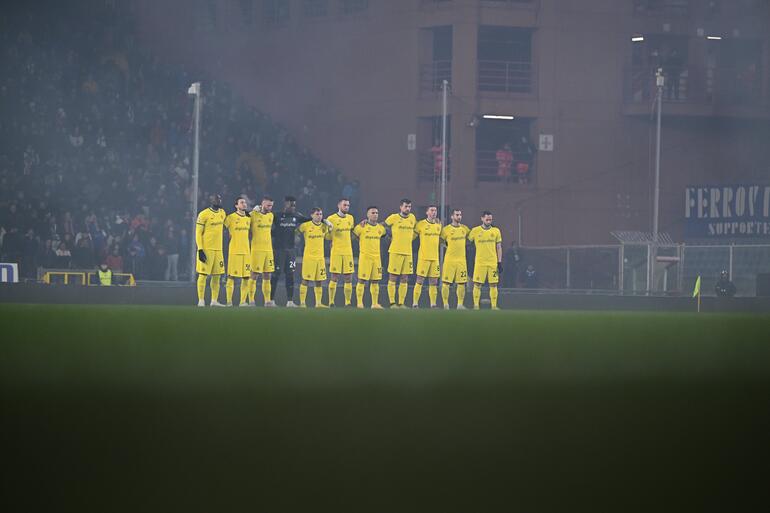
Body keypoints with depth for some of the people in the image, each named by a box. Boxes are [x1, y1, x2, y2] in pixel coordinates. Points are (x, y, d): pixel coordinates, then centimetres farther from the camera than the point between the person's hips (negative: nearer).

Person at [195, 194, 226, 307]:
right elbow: (198, 233, -8)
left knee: (217, 275, 6)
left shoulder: (222, 213, 12)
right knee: (203, 275, -4)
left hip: (218, 249, 7)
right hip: (206, 249, -7)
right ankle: (201, 301, -1)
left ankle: (214, 301, 12)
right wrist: (200, 250, -15)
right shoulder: (204, 214, -9)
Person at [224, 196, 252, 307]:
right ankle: (229, 301, 0)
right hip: (234, 251, -6)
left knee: (246, 277, 3)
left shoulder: (249, 218, 12)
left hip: (246, 251, 6)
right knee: (231, 277, -4)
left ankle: (243, 301, 10)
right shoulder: (231, 217, -5)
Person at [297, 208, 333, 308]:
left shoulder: (324, 226, 7)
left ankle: (319, 303, 14)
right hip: (308, 257, -5)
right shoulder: (305, 226, -7)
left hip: (320, 257, 5)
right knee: (305, 280, -4)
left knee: (319, 282, 7)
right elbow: (297, 231, 3)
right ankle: (302, 302, 1)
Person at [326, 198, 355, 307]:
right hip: (336, 251, -5)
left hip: (348, 252, 5)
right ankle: (331, 302, 0)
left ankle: (348, 302, 8)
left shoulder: (350, 218, 11)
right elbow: (327, 235, 4)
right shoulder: (331, 219, -5)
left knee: (348, 279, 3)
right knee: (334, 278, -5)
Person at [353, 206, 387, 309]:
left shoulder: (380, 228, 10)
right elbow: (352, 236, 1)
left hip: (377, 257, 5)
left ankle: (375, 303, 10)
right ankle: (359, 303, 0)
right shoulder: (362, 227, -5)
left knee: (375, 281, 6)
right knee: (362, 281, -4)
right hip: (364, 257, -5)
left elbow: (386, 234, 28)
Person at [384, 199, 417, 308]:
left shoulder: (412, 218, 11)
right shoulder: (394, 218, -2)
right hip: (395, 252, -5)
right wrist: (391, 237, 8)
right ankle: (392, 303, -2)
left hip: (408, 253, 5)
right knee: (392, 278, -3)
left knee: (405, 279, 4)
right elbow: (384, 226, 10)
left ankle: (401, 303, 8)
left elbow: (416, 229, 29)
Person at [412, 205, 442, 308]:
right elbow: (411, 237, 2)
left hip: (435, 257, 5)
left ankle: (433, 304, 10)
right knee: (419, 281, -6)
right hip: (423, 257, -5)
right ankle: (415, 303, -4)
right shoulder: (421, 224, -4)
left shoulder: (439, 224, 11)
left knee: (434, 282, 6)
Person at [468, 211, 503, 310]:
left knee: (493, 284, 0)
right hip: (480, 262, -1)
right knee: (477, 284, -4)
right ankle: (476, 305, 0)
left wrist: (500, 262, 3)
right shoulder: (475, 231, 1)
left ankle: (494, 305, 4)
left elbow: (499, 248, 9)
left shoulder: (496, 231, 7)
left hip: (493, 262, 1)